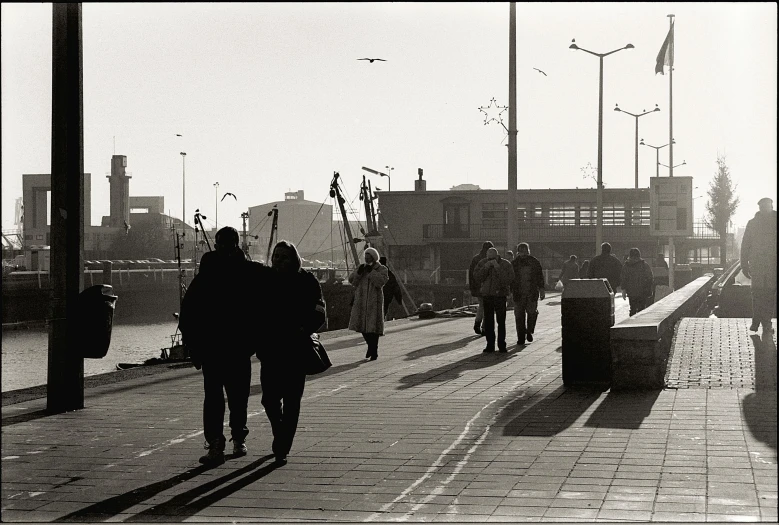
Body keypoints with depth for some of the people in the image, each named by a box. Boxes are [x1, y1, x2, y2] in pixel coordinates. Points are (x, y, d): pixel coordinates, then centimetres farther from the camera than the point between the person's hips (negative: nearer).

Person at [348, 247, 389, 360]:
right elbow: (352, 281, 6)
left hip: (374, 301, -5)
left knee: (373, 326, -6)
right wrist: (358, 272, -11)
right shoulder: (361, 268, 13)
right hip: (361, 301, 5)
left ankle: (374, 351, 2)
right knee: (362, 325, 6)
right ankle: (371, 346, 28)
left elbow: (381, 281, -16)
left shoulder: (382, 269, 0)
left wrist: (371, 272, -18)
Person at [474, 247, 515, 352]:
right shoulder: (482, 263, 4)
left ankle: (502, 344, 4)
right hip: (487, 295, 3)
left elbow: (508, 279, -17)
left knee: (501, 321, -4)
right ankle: (490, 344, 8)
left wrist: (498, 268, -22)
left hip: (500, 295, -2)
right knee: (488, 322, 1)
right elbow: (478, 277, -5)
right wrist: (486, 267, -17)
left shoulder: (505, 264, -5)